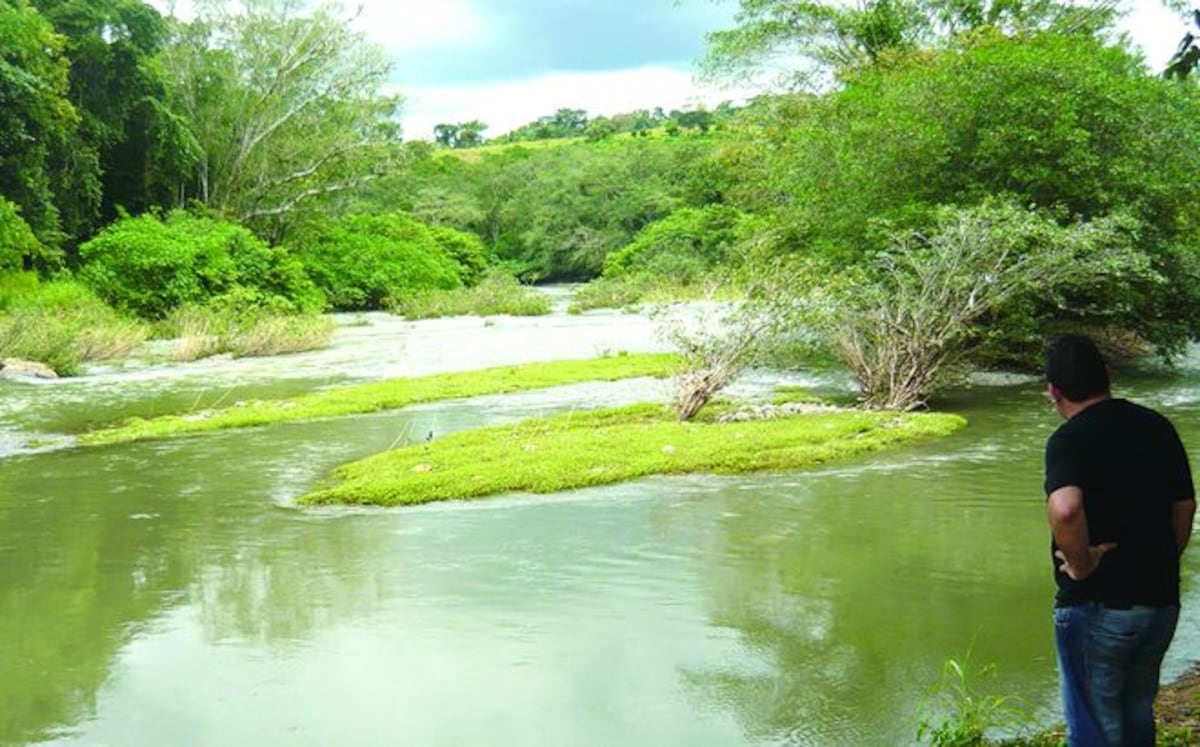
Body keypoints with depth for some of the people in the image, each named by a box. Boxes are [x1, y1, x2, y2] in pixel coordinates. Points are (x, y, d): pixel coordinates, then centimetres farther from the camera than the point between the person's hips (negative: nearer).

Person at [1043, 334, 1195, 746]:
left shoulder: (1070, 440, -17)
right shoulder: (1158, 427, 4)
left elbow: (1064, 509, -36)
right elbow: (1185, 508, 11)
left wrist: (1081, 567, -21)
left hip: (1097, 607, -7)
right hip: (1161, 601, 7)